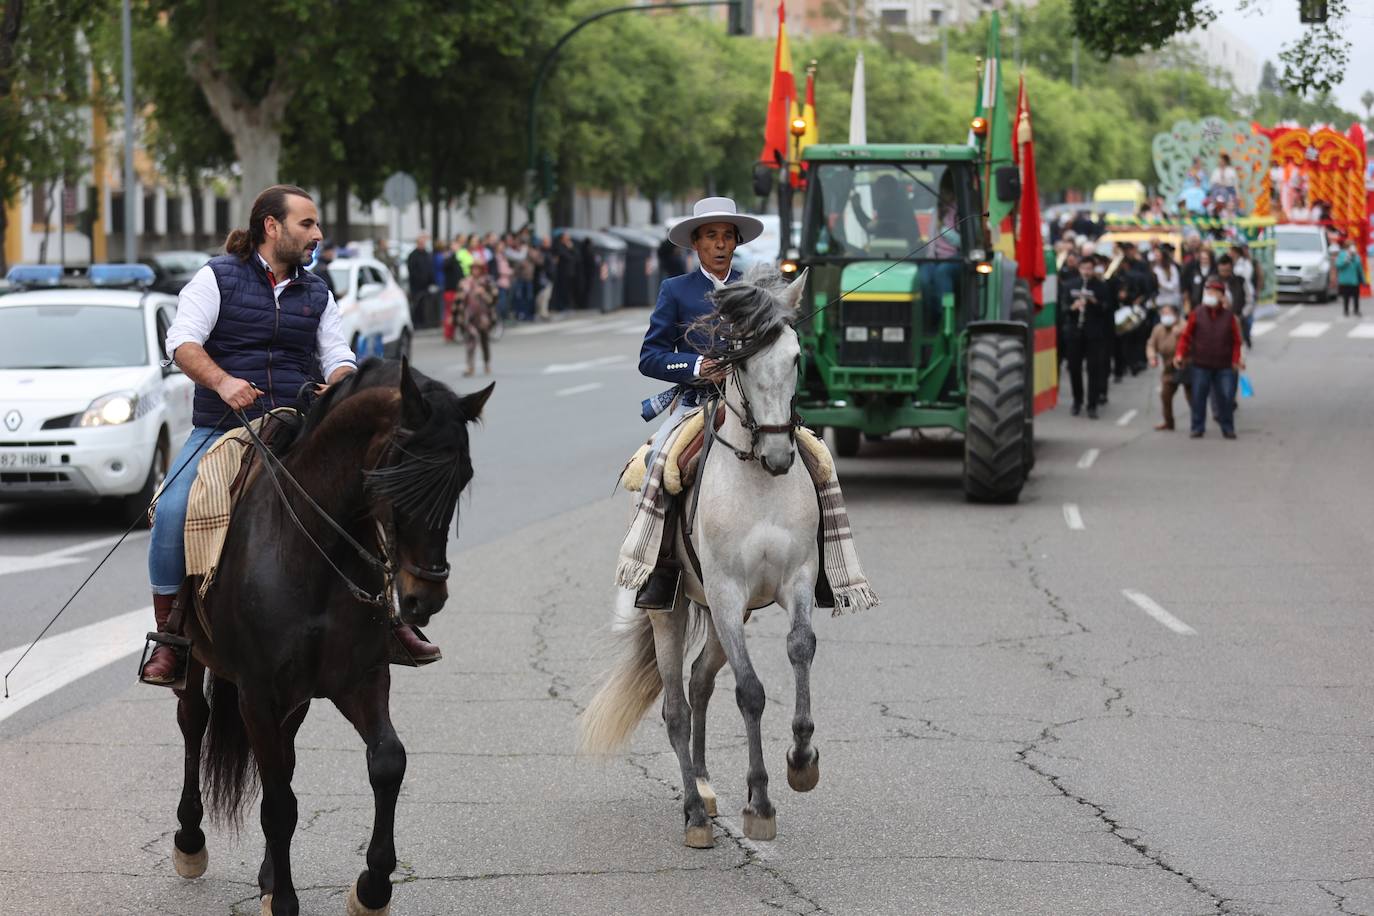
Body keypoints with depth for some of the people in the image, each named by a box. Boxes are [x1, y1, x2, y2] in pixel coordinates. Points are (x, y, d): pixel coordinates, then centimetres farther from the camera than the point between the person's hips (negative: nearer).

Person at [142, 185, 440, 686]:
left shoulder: (316, 293, 15)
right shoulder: (218, 277, 1)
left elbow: (339, 358, 12)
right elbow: (182, 342, -9)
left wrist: (339, 384, -13)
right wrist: (222, 381, -27)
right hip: (220, 431, -3)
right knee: (172, 511, -26)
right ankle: (167, 635, -12)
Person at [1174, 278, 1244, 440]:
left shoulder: (1229, 317, 3)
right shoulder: (1197, 315, 1)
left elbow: (1236, 341, 6)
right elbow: (1186, 336, 2)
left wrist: (1236, 359, -3)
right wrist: (1180, 354, -8)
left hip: (1224, 366, 0)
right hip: (1201, 365, 0)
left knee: (1225, 398, 2)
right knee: (1198, 397, 3)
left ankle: (1228, 428, 14)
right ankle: (1197, 428, 13)